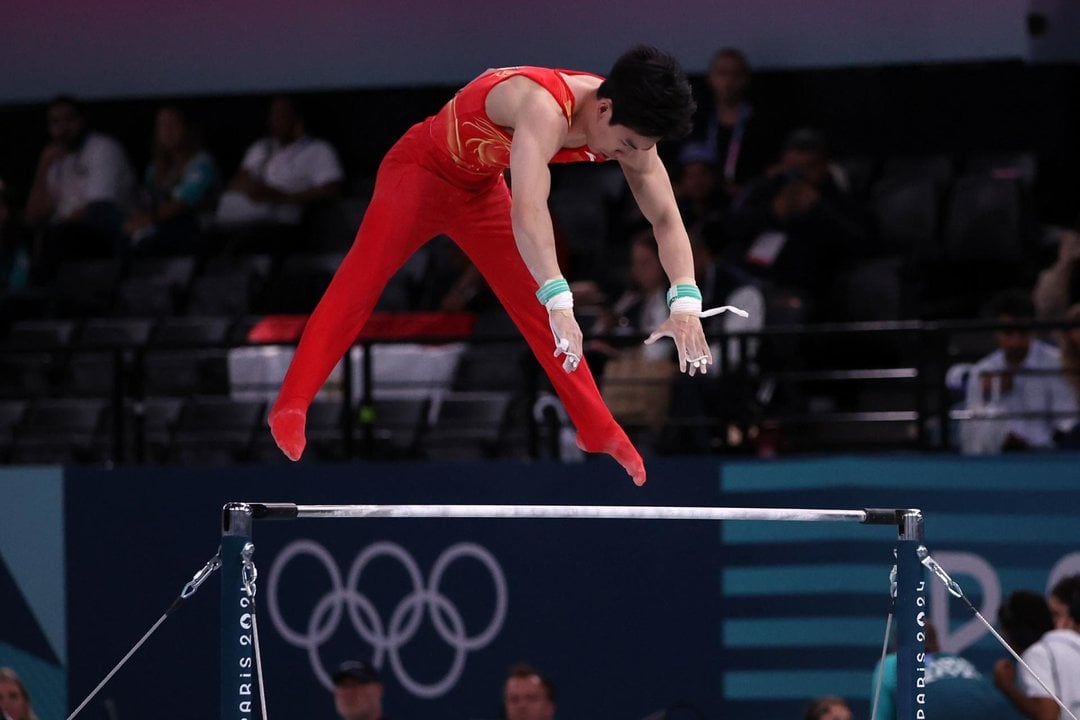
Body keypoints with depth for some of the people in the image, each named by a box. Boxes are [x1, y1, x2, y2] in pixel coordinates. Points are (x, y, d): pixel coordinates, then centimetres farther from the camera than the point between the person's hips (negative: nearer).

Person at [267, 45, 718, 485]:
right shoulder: (545, 109, -41)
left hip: (481, 189, 7)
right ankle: (290, 407, -20)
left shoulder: (627, 126, -17)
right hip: (420, 171, -7)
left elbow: (666, 220, -11)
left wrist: (685, 305, -25)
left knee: (538, 309, 8)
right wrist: (560, 302, -62)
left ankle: (597, 431, 17)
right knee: (359, 283, -17)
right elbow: (528, 212, -53)